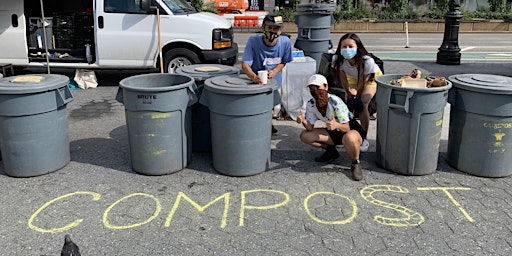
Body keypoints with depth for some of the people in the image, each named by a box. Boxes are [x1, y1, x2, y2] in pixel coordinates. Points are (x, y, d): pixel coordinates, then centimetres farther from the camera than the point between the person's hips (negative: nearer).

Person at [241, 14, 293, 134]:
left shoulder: (285, 42, -18)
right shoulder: (253, 41, -25)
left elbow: (283, 62, -3)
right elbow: (245, 64, -30)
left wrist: (274, 72, -23)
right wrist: (253, 77, -50)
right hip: (256, 81, -2)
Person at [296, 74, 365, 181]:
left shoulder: (336, 102, -29)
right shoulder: (311, 104, -12)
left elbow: (346, 128, -29)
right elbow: (310, 128, -8)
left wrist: (337, 125, -51)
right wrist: (304, 121, -30)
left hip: (352, 130, -6)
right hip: (333, 133, 7)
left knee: (349, 138, -44)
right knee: (304, 136, -9)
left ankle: (355, 163, -11)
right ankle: (331, 151, 14)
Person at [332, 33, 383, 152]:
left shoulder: (367, 61, -41)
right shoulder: (337, 59, -32)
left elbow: (362, 81, -28)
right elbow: (343, 79, -18)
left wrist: (356, 97, -19)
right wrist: (349, 92, -15)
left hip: (372, 77, -4)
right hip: (353, 77, 4)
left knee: (362, 105, -16)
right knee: (348, 104, -8)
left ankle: (364, 139, -3)